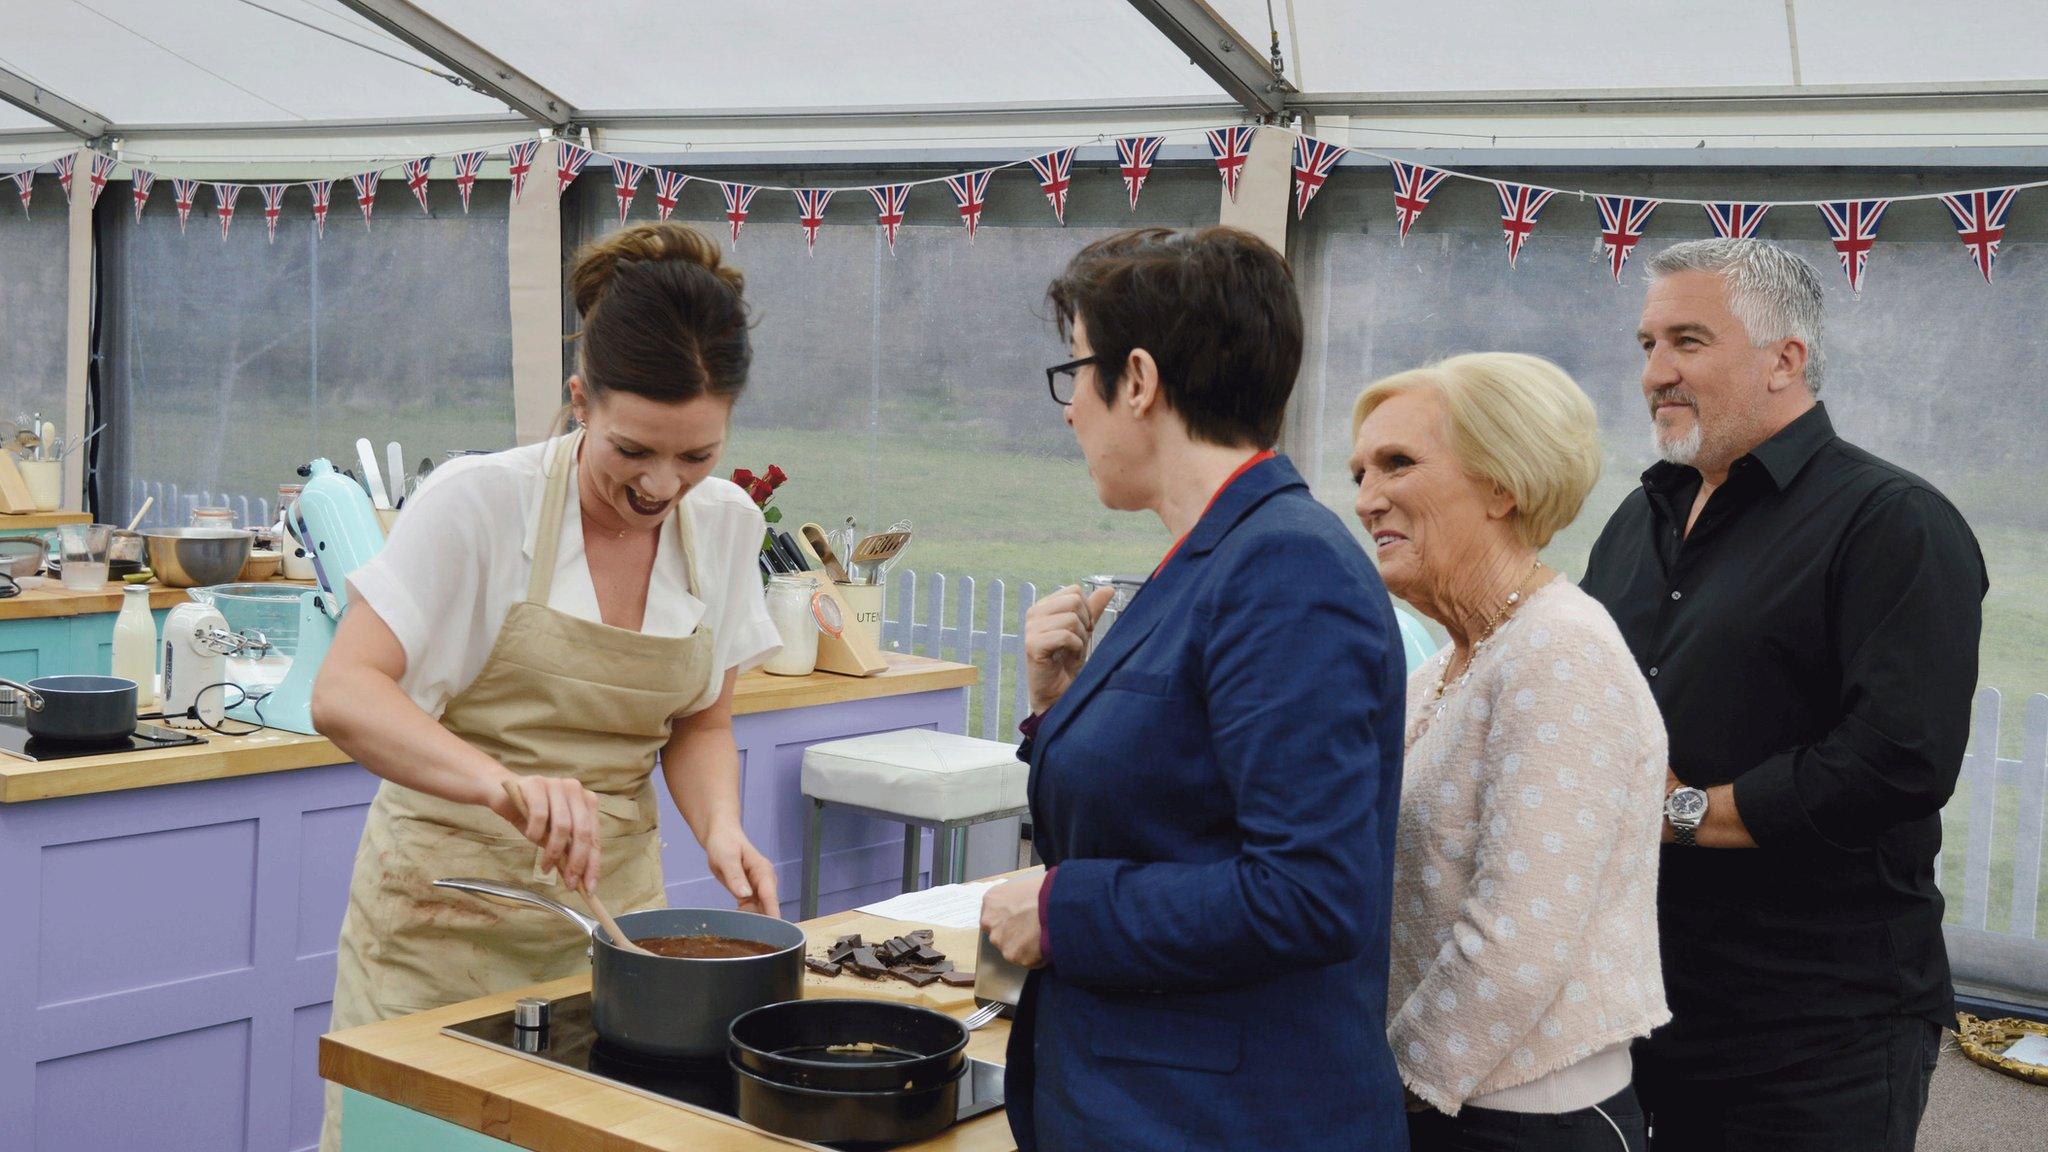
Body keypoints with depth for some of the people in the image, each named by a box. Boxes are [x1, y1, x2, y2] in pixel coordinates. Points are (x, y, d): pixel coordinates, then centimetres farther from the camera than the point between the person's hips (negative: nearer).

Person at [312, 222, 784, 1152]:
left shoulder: (727, 524, -2)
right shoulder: (479, 502, -17)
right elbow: (344, 696, -25)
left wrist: (720, 829, -13)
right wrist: (503, 782, -41)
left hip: (611, 898, 4)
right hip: (448, 908, -4)